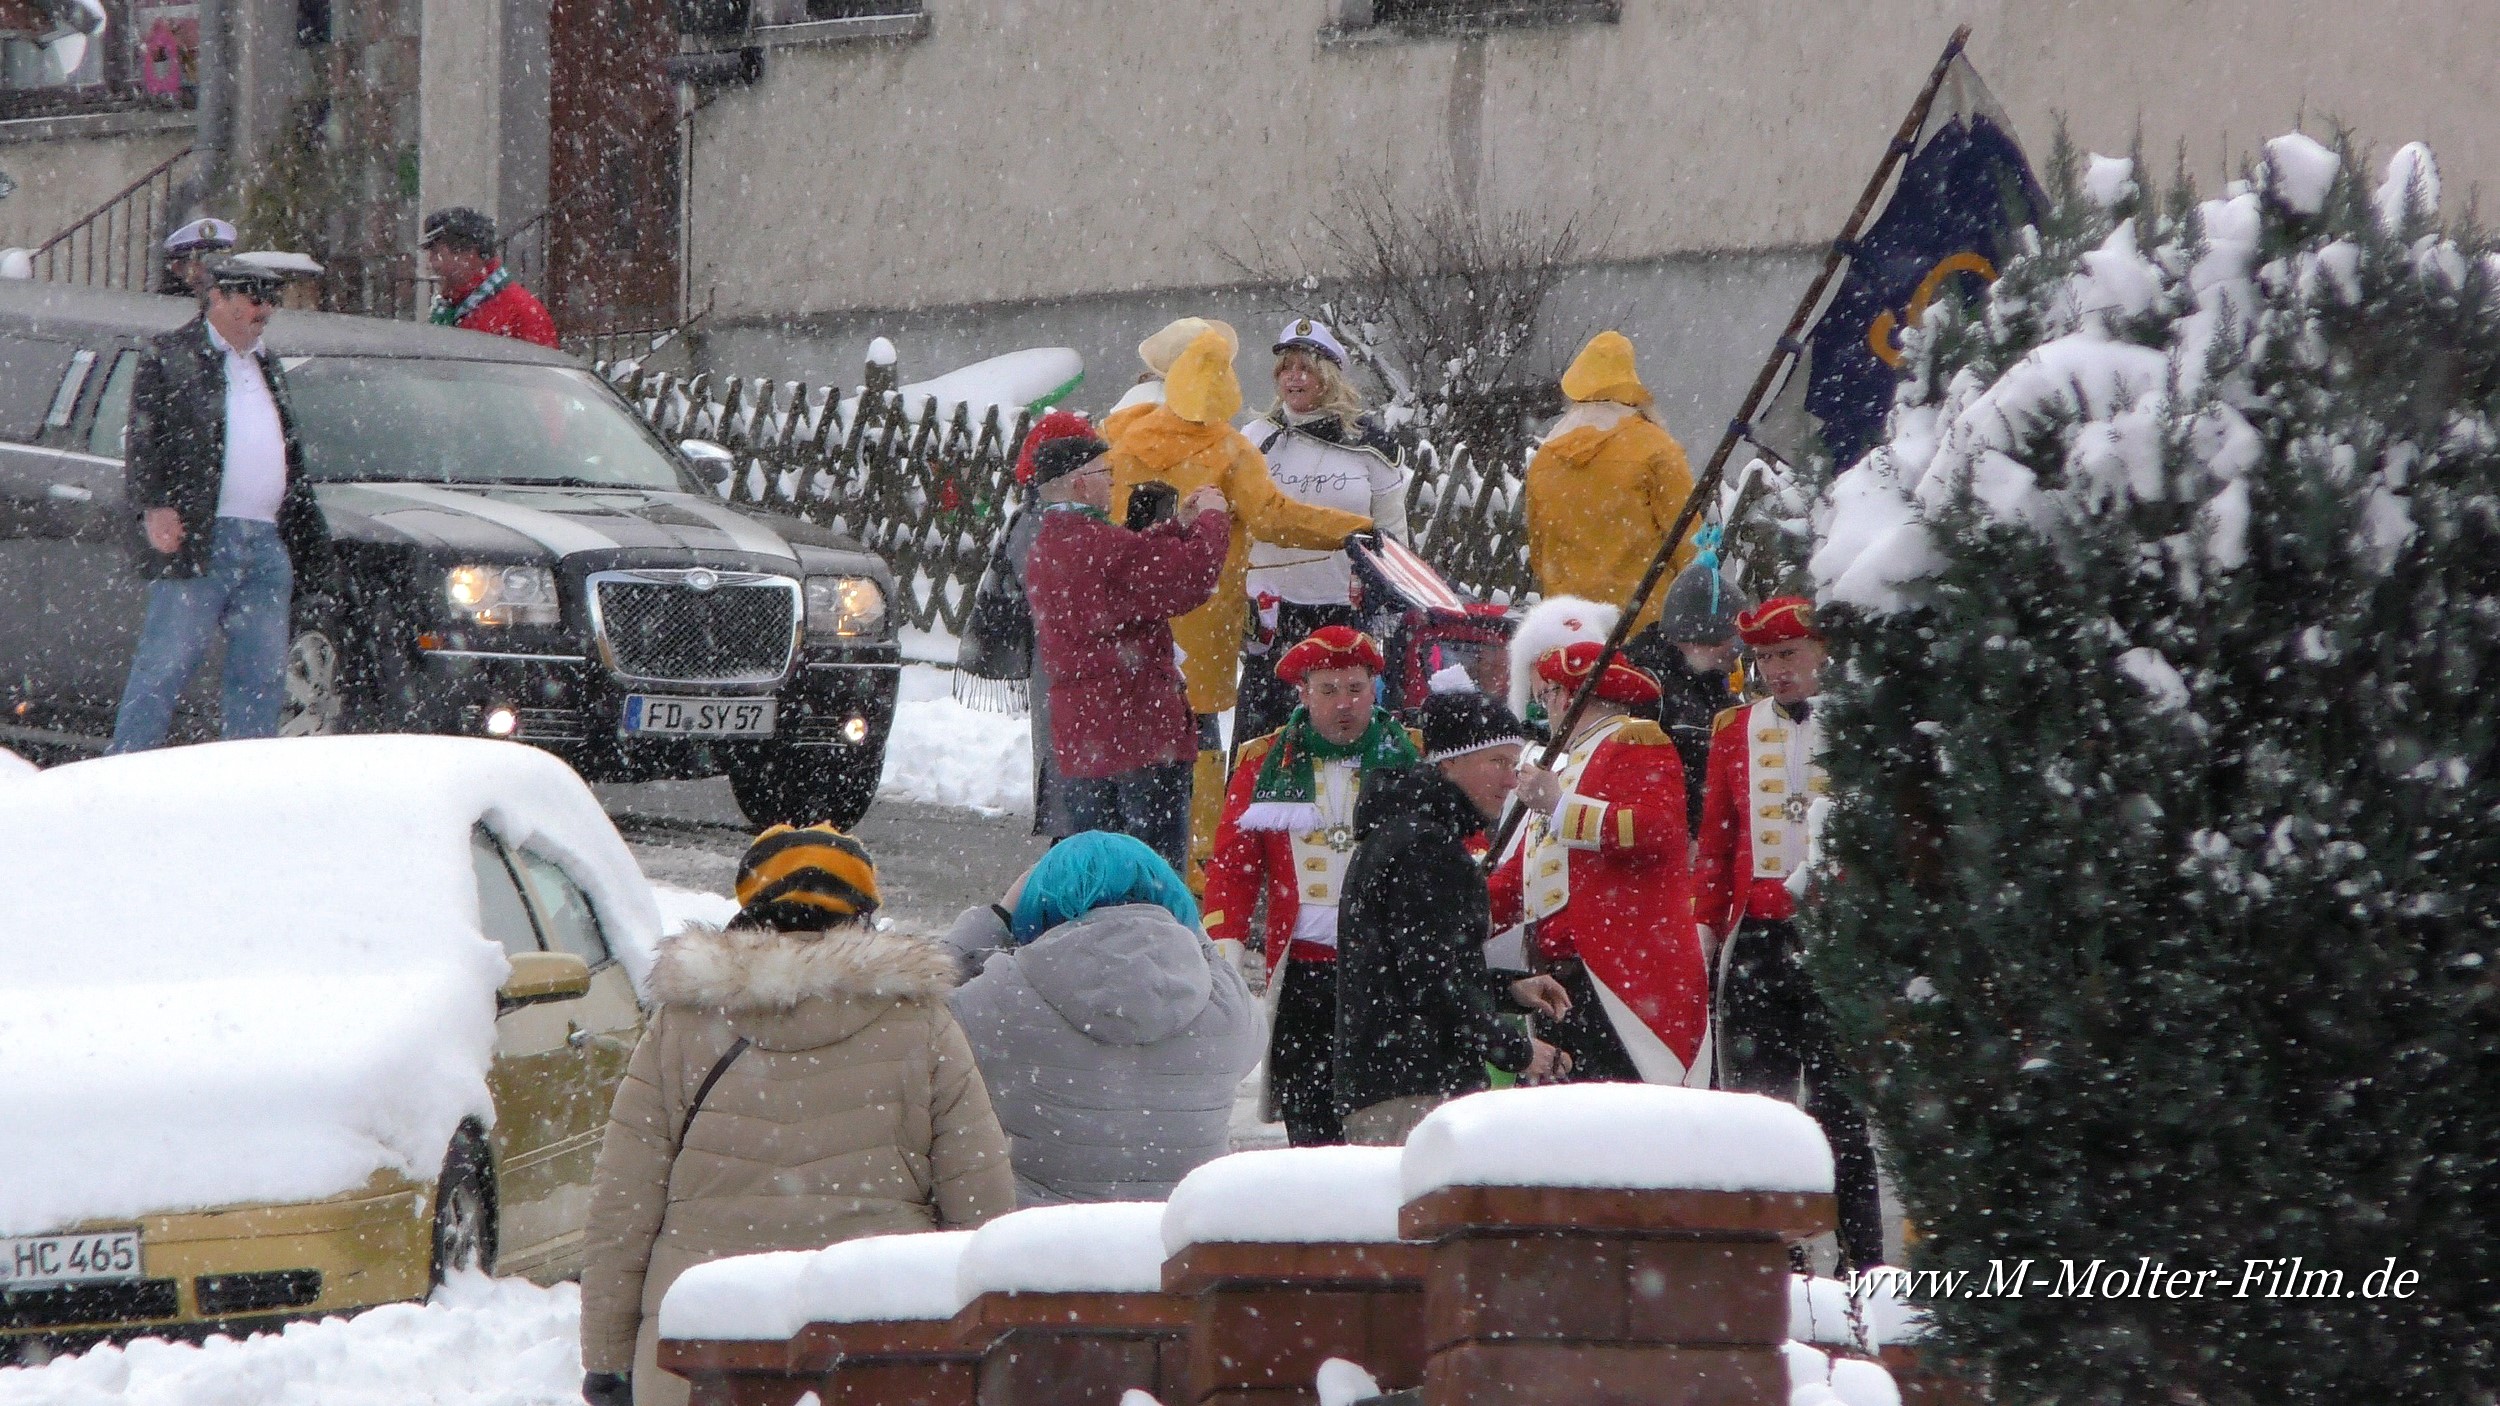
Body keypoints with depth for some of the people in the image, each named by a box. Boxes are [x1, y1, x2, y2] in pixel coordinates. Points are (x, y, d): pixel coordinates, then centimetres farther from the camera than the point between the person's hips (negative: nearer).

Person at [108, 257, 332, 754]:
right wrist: (153, 506, -20)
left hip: (268, 546, 7)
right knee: (166, 666, -8)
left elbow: (292, 458, 26)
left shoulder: (268, 367, 23)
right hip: (201, 542, -7)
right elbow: (144, 440, -6)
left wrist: (309, 536, 19)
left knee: (263, 676, 6)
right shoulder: (169, 357, 2)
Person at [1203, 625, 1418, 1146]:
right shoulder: (1267, 763, 10)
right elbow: (1232, 863, 10)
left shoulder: (1410, 759, 7)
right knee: (1306, 1122, -2)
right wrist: (1225, 945, -2)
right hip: (1299, 973, 1)